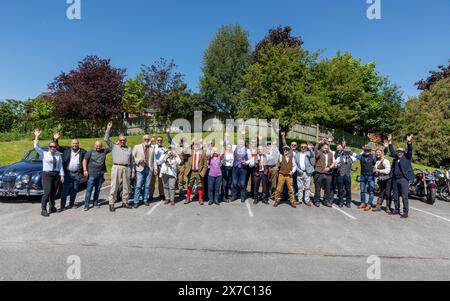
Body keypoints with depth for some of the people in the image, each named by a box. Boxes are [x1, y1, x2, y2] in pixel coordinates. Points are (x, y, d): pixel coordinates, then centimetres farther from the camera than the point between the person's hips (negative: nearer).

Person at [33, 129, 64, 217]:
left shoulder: (58, 156, 12)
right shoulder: (44, 154, 4)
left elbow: (61, 166, 9)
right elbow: (36, 147, -8)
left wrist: (62, 175, 2)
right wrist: (37, 137, -16)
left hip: (56, 175, 4)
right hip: (47, 175, -4)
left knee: (53, 193, 9)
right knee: (47, 192, -11)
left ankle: (52, 207, 20)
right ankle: (43, 209, -3)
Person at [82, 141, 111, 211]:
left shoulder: (104, 151, 9)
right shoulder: (90, 152, 4)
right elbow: (85, 160, 2)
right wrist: (85, 170, -7)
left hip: (101, 174, 3)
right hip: (92, 174, -2)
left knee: (98, 189, 10)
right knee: (89, 189, -4)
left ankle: (95, 203, 22)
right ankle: (86, 205, 0)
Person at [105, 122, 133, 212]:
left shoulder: (129, 149, 19)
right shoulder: (114, 146, 12)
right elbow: (106, 139, 3)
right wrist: (108, 129, -2)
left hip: (127, 168, 3)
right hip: (116, 168, -3)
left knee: (126, 186, 7)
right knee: (114, 186, -3)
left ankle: (125, 202, 17)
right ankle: (111, 204, 2)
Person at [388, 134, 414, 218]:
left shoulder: (407, 157, 3)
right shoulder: (395, 158, 15)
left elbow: (410, 151, -11)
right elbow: (392, 151, 21)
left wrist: (409, 142, -24)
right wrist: (390, 142, 17)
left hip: (404, 179, -6)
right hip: (395, 179, 6)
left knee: (404, 197, -5)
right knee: (395, 196, 12)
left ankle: (406, 212, 0)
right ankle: (397, 210, 23)